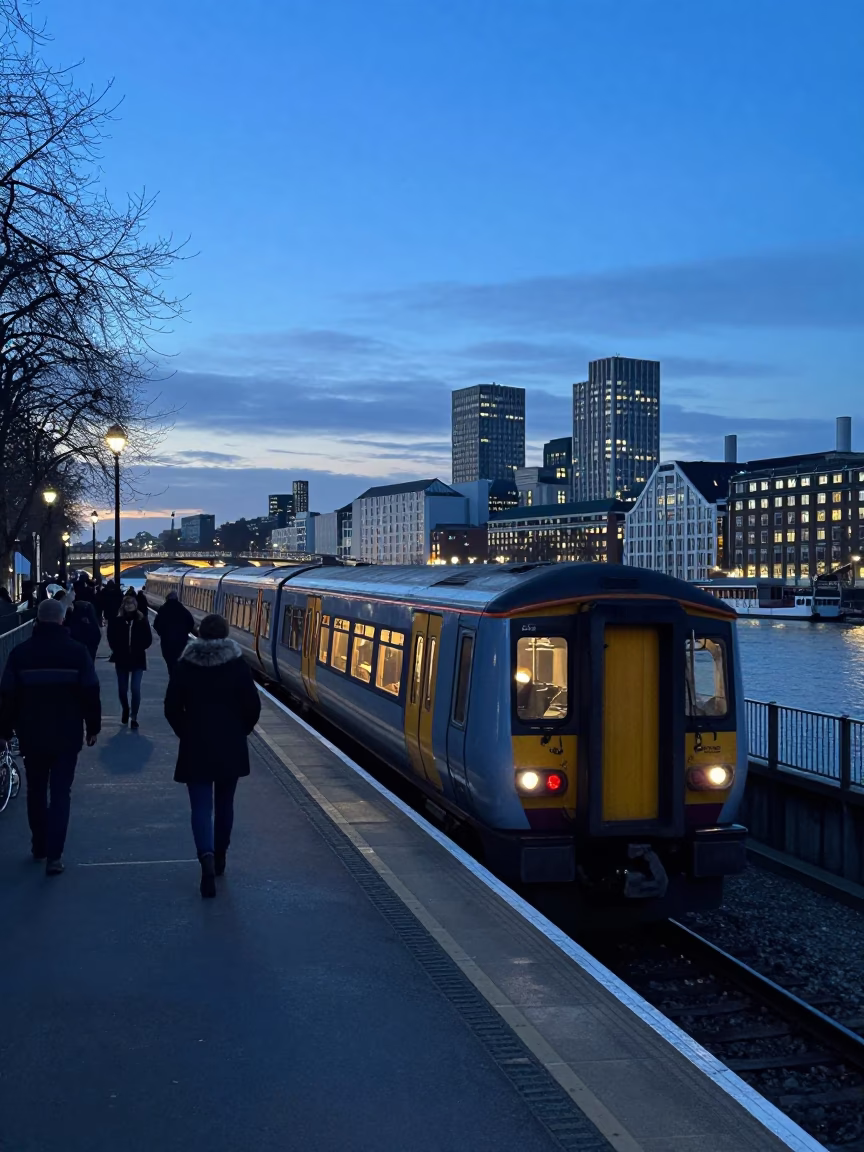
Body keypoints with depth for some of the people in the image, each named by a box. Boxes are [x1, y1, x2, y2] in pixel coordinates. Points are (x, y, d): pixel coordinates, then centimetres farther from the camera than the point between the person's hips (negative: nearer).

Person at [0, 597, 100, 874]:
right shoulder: (77, 651, -6)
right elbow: (90, 693, -5)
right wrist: (92, 727, 5)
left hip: (32, 735, 1)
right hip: (66, 735, -1)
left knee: (36, 791, 18)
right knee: (60, 794, 2)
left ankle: (39, 846, 29)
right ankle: (54, 855, -5)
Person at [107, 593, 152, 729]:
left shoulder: (142, 620, -4)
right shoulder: (117, 620, -3)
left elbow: (148, 639, -1)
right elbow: (112, 638, 1)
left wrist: (138, 649, -8)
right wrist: (117, 650, -7)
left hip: (137, 659, -1)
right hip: (122, 659, 1)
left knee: (135, 689, -8)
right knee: (122, 688, 11)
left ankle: (134, 717, 1)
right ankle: (125, 710, 38)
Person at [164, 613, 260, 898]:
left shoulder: (186, 664, -5)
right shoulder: (237, 664, -6)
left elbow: (171, 707, -3)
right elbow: (253, 707, -7)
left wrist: (186, 733, 12)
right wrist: (240, 732, 10)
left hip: (196, 746, -1)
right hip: (231, 747, 1)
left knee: (201, 806, 0)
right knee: (224, 803, 17)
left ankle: (207, 857, -21)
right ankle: (219, 856, 28)